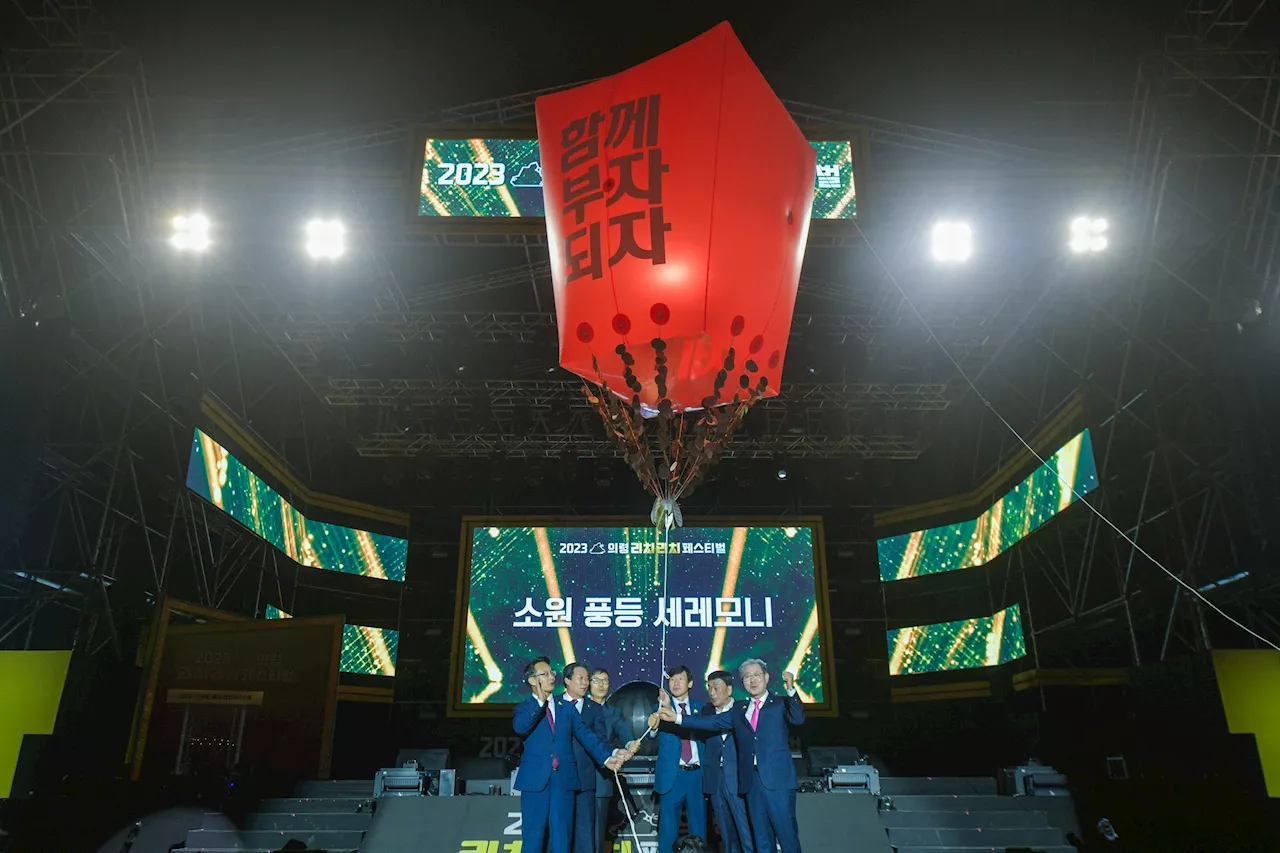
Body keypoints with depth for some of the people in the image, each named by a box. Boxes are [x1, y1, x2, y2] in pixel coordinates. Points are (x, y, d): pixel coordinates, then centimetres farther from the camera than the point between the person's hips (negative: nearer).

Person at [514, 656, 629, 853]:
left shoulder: (567, 707, 14)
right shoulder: (523, 709, 5)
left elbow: (585, 735, 6)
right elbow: (520, 728, -18)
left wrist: (606, 757, -6)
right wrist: (539, 701, -15)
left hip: (564, 779, 3)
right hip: (536, 779, -2)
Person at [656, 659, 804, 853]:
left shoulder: (780, 704, 4)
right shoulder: (738, 709, 15)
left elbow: (798, 718, -14)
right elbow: (711, 722, 8)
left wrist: (791, 689, -30)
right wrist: (676, 717, -2)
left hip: (777, 779, -4)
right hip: (751, 781, 4)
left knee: (787, 835, -3)